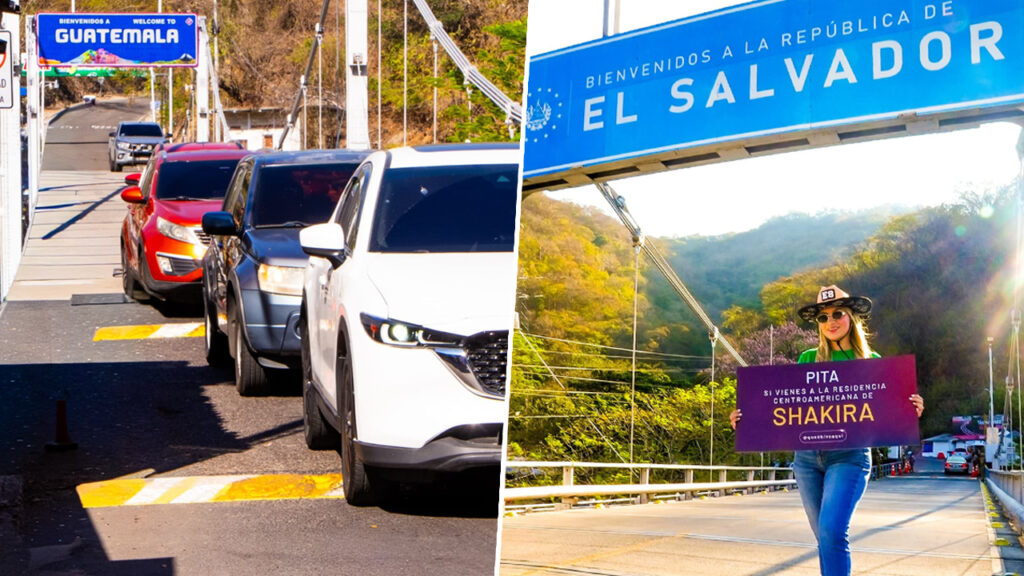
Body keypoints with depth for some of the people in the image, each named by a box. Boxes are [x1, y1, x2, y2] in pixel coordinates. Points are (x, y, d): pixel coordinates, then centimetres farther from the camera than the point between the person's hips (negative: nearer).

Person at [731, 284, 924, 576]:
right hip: (807, 456, 4)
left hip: (849, 456, -3)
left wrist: (911, 412, -14)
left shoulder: (871, 361, 6)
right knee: (825, 537, 7)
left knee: (832, 531, -21)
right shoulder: (808, 360, 11)